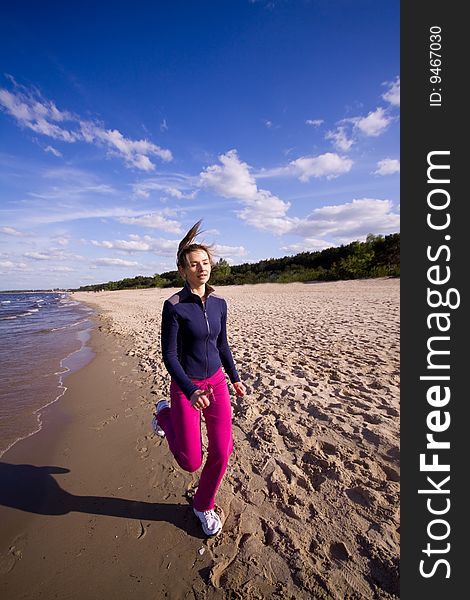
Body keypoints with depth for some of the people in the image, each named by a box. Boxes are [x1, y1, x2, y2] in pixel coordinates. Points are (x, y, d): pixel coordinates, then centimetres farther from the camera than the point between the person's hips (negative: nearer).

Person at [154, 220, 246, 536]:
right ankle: (165, 414, 33)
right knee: (191, 462, 6)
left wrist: (235, 378, 14)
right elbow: (169, 355, -14)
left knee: (222, 452, 7)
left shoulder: (219, 303, -1)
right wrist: (190, 391, -25)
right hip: (185, 386, -4)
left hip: (216, 382, 5)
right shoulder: (174, 306, -17)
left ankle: (204, 505, 37)